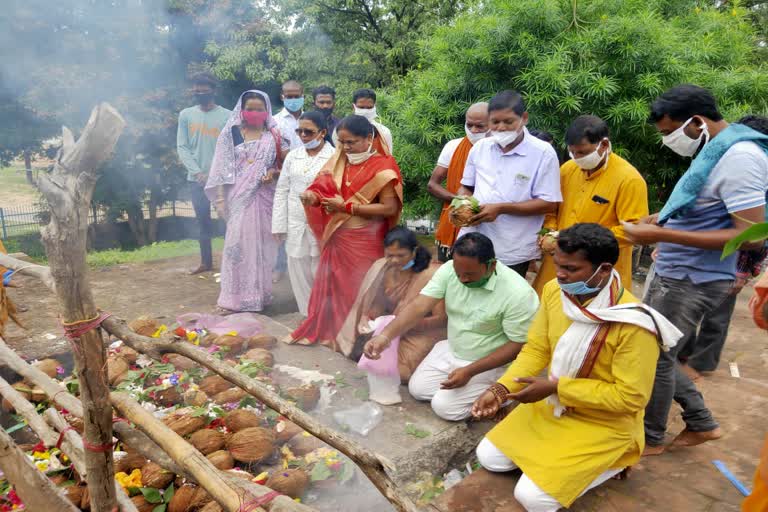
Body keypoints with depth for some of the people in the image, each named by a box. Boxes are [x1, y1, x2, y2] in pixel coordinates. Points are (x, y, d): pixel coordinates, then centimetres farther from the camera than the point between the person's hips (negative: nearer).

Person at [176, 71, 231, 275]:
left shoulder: (227, 116, -2)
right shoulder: (186, 115, 6)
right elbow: (182, 147, 4)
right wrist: (198, 172, -8)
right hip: (197, 178, 3)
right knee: (203, 221, 9)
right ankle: (206, 262, 19)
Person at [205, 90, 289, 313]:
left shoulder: (274, 136, 7)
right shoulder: (231, 134, 4)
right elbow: (222, 169, 2)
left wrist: (274, 172, -11)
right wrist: (220, 198, -4)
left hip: (265, 198, 1)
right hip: (239, 198, -1)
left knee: (262, 244, 6)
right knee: (237, 244, -4)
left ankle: (261, 293, 18)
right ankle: (235, 297, 1)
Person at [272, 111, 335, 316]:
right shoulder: (292, 156, 9)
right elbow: (282, 191, 10)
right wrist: (279, 225, 6)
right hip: (296, 226, 5)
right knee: (298, 272, 11)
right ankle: (308, 314, 26)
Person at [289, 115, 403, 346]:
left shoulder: (382, 166, -11)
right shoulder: (340, 162, 7)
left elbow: (390, 208, -17)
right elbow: (325, 189, 7)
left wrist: (347, 207, -19)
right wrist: (313, 196, -17)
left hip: (364, 241, -6)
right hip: (336, 237, 6)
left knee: (359, 289, 4)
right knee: (332, 285, 12)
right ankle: (330, 331, 27)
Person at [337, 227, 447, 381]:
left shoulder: (432, 274, -23)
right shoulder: (383, 268, -6)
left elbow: (442, 319, -19)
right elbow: (378, 303, 5)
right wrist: (366, 318, -17)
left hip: (424, 332, -5)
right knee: (359, 350, -10)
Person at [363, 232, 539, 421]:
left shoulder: (518, 293, -29)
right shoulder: (449, 269, -17)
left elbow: (518, 345, -22)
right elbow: (419, 306, -20)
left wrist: (470, 371, -26)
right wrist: (386, 335, -36)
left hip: (490, 363, -6)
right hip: (451, 350, 6)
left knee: (444, 407, -14)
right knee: (417, 389, 2)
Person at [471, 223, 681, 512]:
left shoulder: (633, 324, -30)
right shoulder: (554, 291, -11)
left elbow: (631, 397, -24)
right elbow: (536, 349, -1)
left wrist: (555, 387, -26)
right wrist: (500, 390, -16)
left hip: (604, 424, -6)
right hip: (552, 405, 6)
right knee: (489, 457, 6)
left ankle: (609, 462, 8)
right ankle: (559, 458, 19)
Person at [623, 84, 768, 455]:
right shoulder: (714, 149, 9)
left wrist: (661, 235, -27)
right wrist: (663, 219, 4)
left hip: (692, 280, -10)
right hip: (673, 272, 10)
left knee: (654, 357, 4)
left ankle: (650, 439, 26)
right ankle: (701, 423, 35)